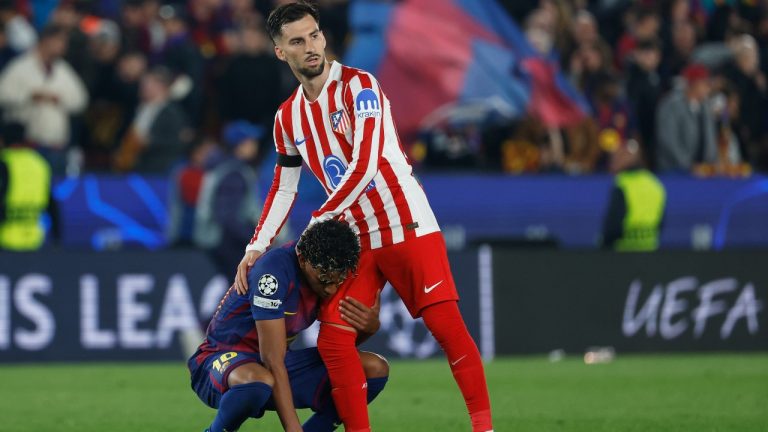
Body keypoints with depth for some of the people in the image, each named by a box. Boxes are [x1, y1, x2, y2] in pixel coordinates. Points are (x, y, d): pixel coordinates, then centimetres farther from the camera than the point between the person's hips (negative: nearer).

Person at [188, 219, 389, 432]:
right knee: (259, 383, -44)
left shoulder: (329, 273, -5)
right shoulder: (273, 272, -29)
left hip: (276, 361, 7)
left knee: (376, 369, -7)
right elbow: (273, 362, -30)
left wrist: (370, 326, -16)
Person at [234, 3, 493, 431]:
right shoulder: (288, 117, 9)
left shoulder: (358, 86, -10)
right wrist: (256, 248, 8)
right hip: (354, 239, 6)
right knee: (333, 340, -7)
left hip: (407, 225, -6)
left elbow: (364, 166, -19)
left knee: (446, 323, -13)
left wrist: (320, 220, -15)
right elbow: (284, 188, 17)